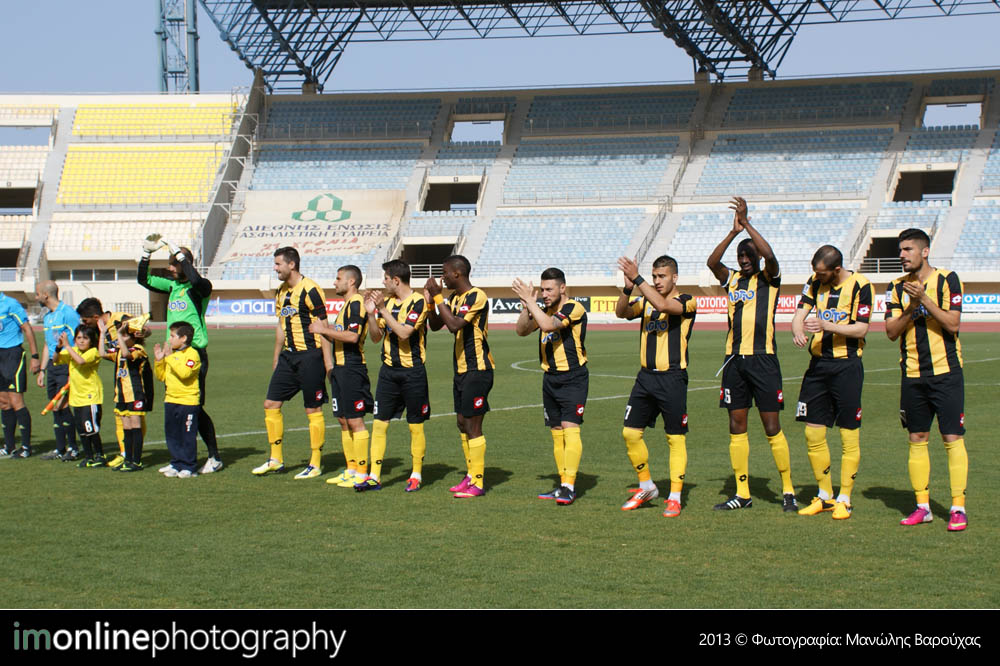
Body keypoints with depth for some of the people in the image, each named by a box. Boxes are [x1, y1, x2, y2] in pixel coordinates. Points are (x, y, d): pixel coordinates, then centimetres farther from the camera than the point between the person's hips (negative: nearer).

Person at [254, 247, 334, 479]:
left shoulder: (310, 290, -13)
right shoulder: (281, 292, 12)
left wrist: (327, 360, -17)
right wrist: (276, 358, 23)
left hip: (310, 355, -9)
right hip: (288, 355, 9)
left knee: (313, 410, -1)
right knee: (271, 404, 6)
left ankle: (315, 464, 8)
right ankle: (276, 460, 16)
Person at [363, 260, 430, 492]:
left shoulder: (418, 302, -10)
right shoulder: (387, 301, 10)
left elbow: (404, 332, -22)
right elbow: (376, 337, 12)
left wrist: (383, 310, -19)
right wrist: (371, 314, -3)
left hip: (412, 371, -6)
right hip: (389, 370, 6)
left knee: (415, 426, 3)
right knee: (379, 423, 1)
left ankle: (416, 475, 14)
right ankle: (374, 476, 3)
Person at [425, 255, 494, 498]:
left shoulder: (476, 296, -16)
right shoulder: (454, 298, 12)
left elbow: (455, 324, -26)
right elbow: (435, 325, 17)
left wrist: (438, 297, -19)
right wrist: (430, 300, 1)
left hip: (477, 370, -9)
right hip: (461, 369, 9)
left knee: (472, 424, -7)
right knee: (462, 423, 13)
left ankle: (477, 483, -2)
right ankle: (470, 476, 21)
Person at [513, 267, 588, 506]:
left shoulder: (574, 309, -13)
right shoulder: (545, 310, 11)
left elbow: (548, 325, -27)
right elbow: (521, 330, 8)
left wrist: (530, 300, -23)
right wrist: (526, 307, -8)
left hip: (573, 378, -8)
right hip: (550, 378, 8)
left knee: (570, 428, -15)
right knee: (556, 432, 9)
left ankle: (569, 487, -19)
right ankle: (563, 483, 14)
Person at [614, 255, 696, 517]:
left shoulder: (686, 301, -4)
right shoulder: (646, 300, 12)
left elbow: (663, 305, -24)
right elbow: (621, 312, -3)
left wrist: (637, 278, -27)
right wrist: (628, 288, -21)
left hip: (672, 378, -6)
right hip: (646, 376, 6)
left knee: (676, 438, -1)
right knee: (630, 433, 4)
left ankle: (675, 497, 5)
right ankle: (647, 487, 20)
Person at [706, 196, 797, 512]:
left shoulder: (769, 279, 2)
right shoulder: (733, 279, 12)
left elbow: (769, 255, -18)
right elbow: (712, 262, -5)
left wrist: (747, 223, -18)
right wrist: (733, 232, -15)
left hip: (763, 359, -5)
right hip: (734, 359, 5)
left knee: (772, 427, -4)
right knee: (737, 427, 6)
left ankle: (788, 490, 5)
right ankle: (742, 494, 12)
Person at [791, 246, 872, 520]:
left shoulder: (860, 285, -9)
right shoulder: (815, 282, 7)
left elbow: (861, 328, -13)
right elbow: (800, 314, 4)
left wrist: (827, 326, -26)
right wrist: (798, 332, -19)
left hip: (847, 365, -5)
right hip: (818, 363, 5)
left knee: (849, 435, -1)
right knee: (813, 433, 6)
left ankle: (844, 500, 7)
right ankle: (824, 496, 19)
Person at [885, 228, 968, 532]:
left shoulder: (947, 280, -4)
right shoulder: (897, 287, 8)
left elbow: (953, 324, -12)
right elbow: (891, 331, 1)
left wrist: (924, 299, -20)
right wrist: (912, 309, -14)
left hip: (945, 372, -4)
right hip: (913, 375, 4)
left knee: (953, 438, -6)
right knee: (917, 439, 6)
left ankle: (958, 507, -3)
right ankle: (922, 506, 13)